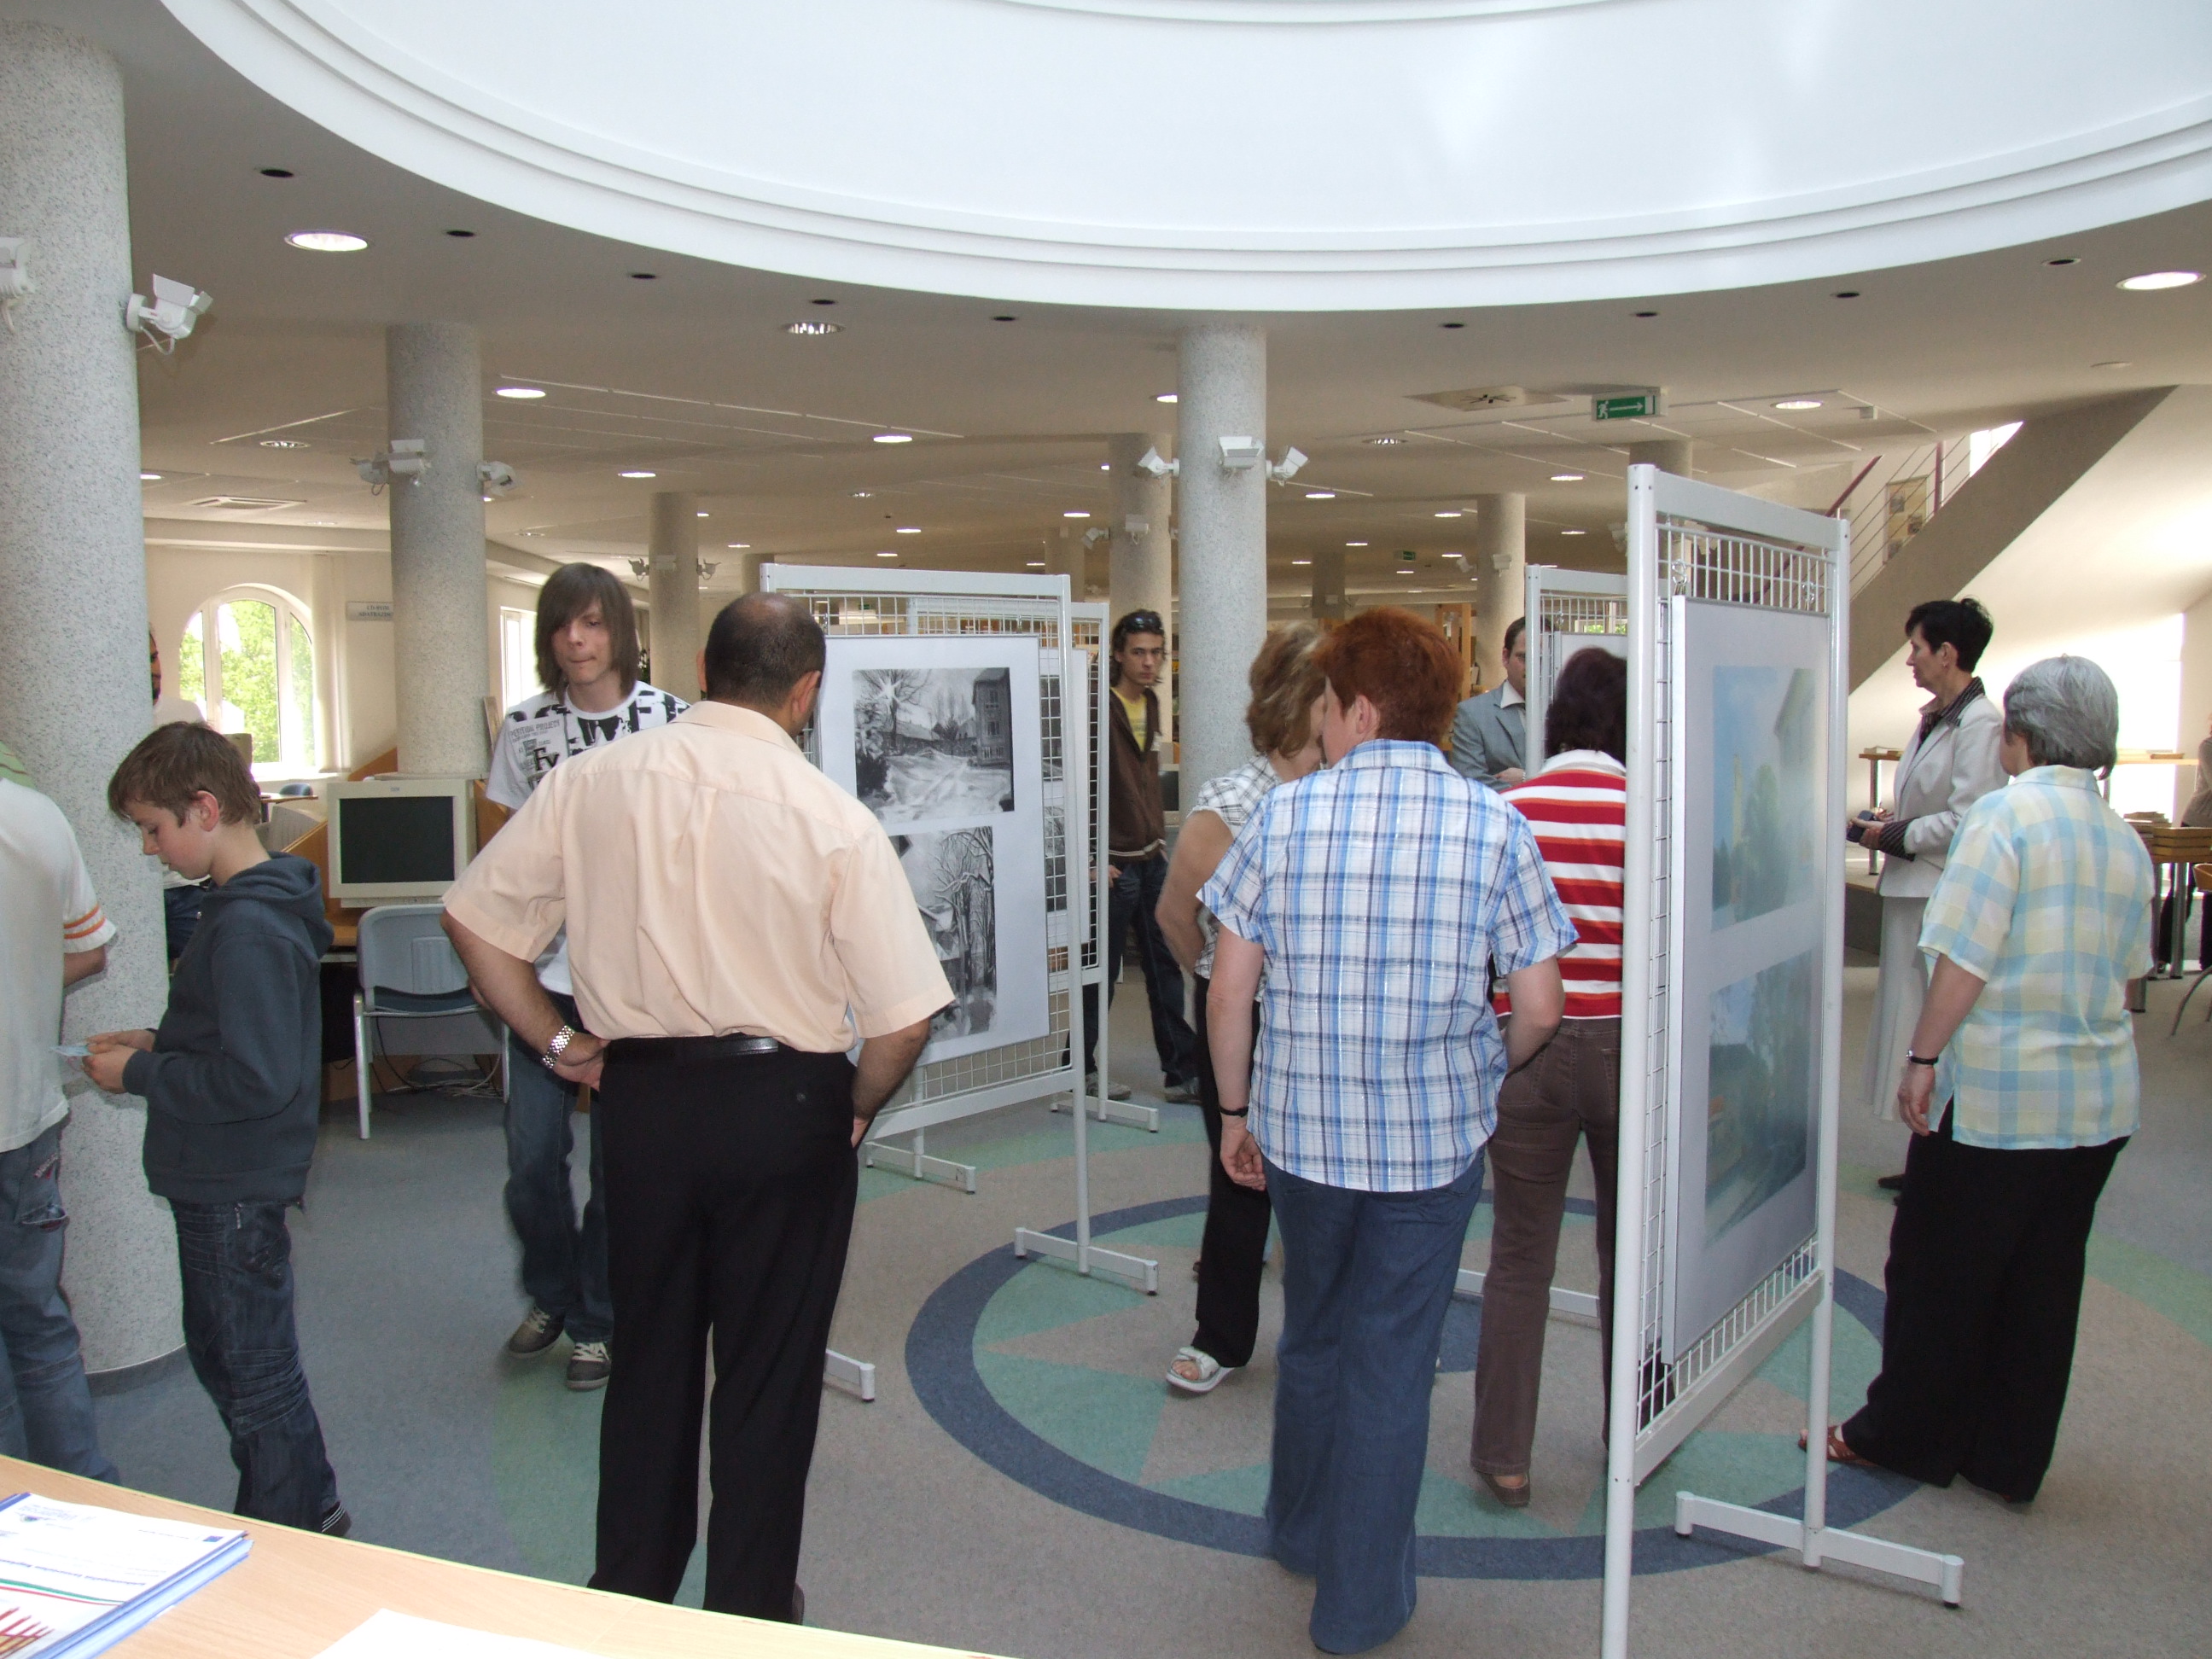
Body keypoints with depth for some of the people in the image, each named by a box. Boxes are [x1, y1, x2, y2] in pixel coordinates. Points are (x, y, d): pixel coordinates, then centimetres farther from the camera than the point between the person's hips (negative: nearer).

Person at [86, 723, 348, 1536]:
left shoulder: (248, 927, -25)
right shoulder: (253, 904, 8)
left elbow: (256, 1078, -29)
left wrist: (139, 1074, -17)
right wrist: (158, 1043, 6)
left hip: (236, 1190, -11)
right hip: (221, 1180, 11)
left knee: (257, 1376, 4)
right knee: (220, 1351, 23)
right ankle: (312, 1512, 37)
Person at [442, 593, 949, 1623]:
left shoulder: (592, 781, -4)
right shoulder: (834, 821, -13)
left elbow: (473, 916, 2)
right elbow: (905, 1017, -14)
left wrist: (556, 1043, 9)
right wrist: (856, 1108, 4)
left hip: (640, 1101, 3)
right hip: (783, 1108, -3)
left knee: (648, 1357, 22)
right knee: (767, 1378, 14)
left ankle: (628, 1592, 38)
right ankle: (749, 1612, 30)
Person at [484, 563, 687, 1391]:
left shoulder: (669, 719, -4)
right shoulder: (526, 726, 4)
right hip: (544, 970, 2)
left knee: (619, 1158, 5)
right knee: (530, 1155, 5)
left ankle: (598, 1322, 25)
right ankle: (550, 1295, 32)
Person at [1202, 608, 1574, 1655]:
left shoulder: (1285, 814, -7)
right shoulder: (1494, 827, -7)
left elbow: (1228, 991, -6)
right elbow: (1539, 1009, -6)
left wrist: (1234, 1112, 6)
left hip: (1301, 1127, 1)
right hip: (1435, 1137, -1)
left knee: (1313, 1334, 23)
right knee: (1392, 1362, 12)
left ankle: (1301, 1531, 44)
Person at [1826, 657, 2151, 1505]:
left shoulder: (2006, 814, -14)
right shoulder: (2125, 839, 7)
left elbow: (1964, 960, -19)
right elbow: (2125, 972, 16)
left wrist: (1923, 1060, -13)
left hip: (1995, 1092, -7)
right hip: (2100, 1099, 7)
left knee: (1939, 1271, 8)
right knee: (2044, 1281, 14)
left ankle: (1906, 1435, 20)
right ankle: (2011, 1457, 25)